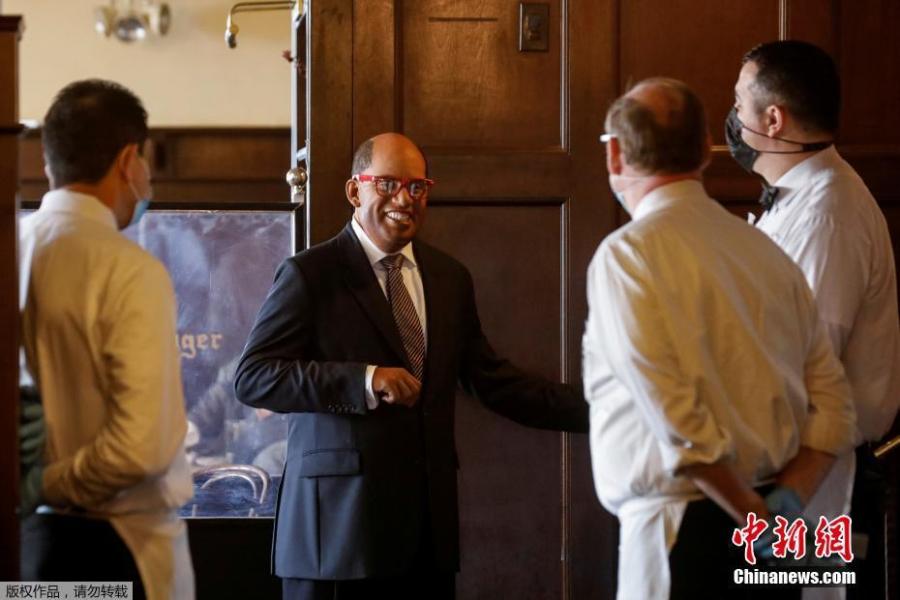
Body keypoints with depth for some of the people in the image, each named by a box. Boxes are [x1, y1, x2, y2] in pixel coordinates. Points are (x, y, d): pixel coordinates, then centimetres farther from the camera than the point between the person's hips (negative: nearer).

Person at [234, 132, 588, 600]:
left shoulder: (450, 278, 15)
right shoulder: (310, 274, -4)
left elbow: (491, 380, 18)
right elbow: (251, 378, -11)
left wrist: (596, 410, 10)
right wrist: (363, 379, -23)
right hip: (339, 522, -5)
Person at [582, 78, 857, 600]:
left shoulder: (627, 255, -11)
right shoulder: (766, 249, 10)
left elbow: (679, 419, -20)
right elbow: (833, 405, 8)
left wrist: (754, 519, -11)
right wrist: (789, 499, -2)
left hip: (681, 536, -7)